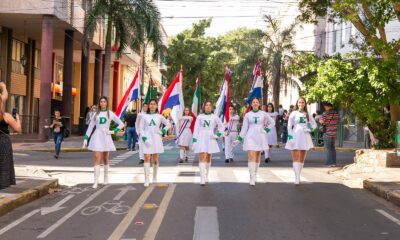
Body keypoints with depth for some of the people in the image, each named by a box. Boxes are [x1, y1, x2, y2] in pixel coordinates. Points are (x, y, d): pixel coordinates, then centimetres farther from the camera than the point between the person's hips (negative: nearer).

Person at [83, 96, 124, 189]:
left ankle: (106, 177, 24)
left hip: (106, 137, 0)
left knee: (105, 159, 8)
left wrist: (113, 131, -4)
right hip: (97, 136, 0)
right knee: (96, 158, -10)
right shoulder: (96, 114, 10)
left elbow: (121, 124, 7)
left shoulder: (110, 113, 5)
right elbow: (90, 127, 10)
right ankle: (96, 181, -15)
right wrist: (86, 138, 4)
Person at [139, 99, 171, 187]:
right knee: (147, 158, -11)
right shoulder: (144, 116, 5)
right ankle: (146, 180, -13)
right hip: (147, 139, -1)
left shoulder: (159, 116, 6)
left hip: (156, 139, 1)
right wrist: (143, 136, -12)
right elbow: (141, 128, 3)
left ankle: (154, 178, 22)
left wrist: (162, 131, 0)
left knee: (155, 159, 6)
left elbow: (168, 124, 14)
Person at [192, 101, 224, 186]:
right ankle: (203, 179, -18)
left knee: (208, 159, 9)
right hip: (201, 139, -2)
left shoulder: (215, 117, 6)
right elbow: (196, 129, 2)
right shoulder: (200, 117, 4)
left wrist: (217, 135, 2)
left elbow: (221, 127, 15)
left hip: (210, 139, 2)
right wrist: (194, 140, -5)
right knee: (202, 158, -12)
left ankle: (206, 177, 23)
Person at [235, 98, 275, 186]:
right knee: (251, 157, -13)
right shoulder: (247, 115, 4)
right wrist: (239, 139, 2)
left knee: (257, 157, 8)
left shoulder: (263, 114, 5)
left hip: (260, 138, 2)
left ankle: (255, 175, 23)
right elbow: (244, 128, 6)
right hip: (250, 137, -1)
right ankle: (252, 178, -16)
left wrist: (266, 130, 3)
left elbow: (272, 122, 15)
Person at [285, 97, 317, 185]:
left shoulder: (307, 114, 12)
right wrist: (290, 136, -13)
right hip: (295, 137, -4)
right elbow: (289, 126, -2)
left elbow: (314, 124, 18)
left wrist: (309, 129, -1)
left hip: (305, 137, 4)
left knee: (302, 159, 8)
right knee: (296, 158, -10)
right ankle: (297, 178, -15)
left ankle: (298, 176, 18)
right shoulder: (294, 113, 2)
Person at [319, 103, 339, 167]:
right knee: (332, 148, 14)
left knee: (328, 148, -2)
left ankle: (330, 162, -5)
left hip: (327, 133, -7)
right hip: (334, 133, 7)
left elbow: (321, 121, -18)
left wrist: (319, 119, 2)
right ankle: (334, 162, 16)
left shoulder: (326, 113, -11)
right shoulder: (336, 113, 9)